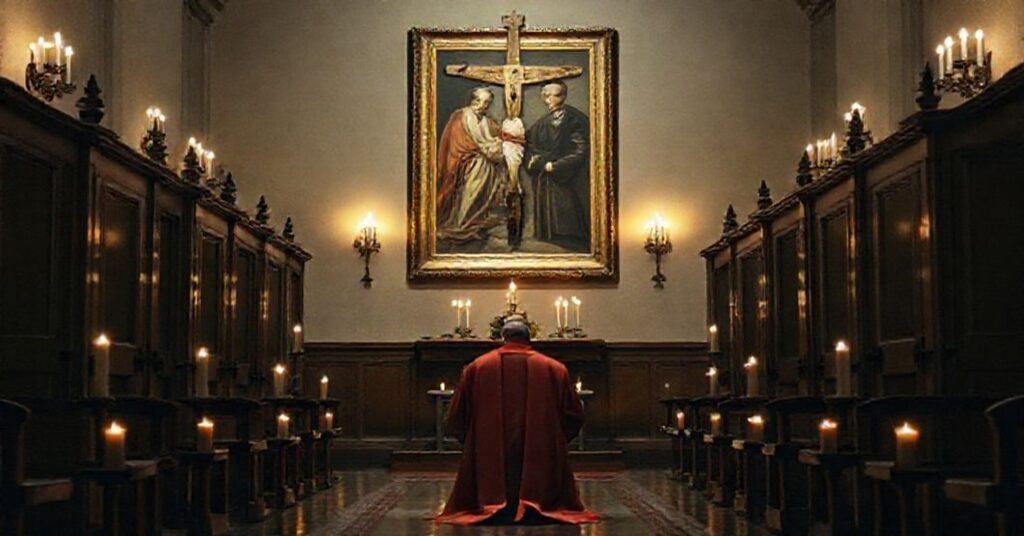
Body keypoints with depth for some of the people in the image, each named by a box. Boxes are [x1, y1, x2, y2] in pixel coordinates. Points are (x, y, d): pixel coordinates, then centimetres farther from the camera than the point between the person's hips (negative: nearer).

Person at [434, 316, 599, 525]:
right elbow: (574, 416, 6)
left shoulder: (476, 368, 1)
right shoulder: (554, 369, 1)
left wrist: (473, 442, 23)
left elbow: (456, 418, 6)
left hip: (488, 461, 0)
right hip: (541, 463, 0)